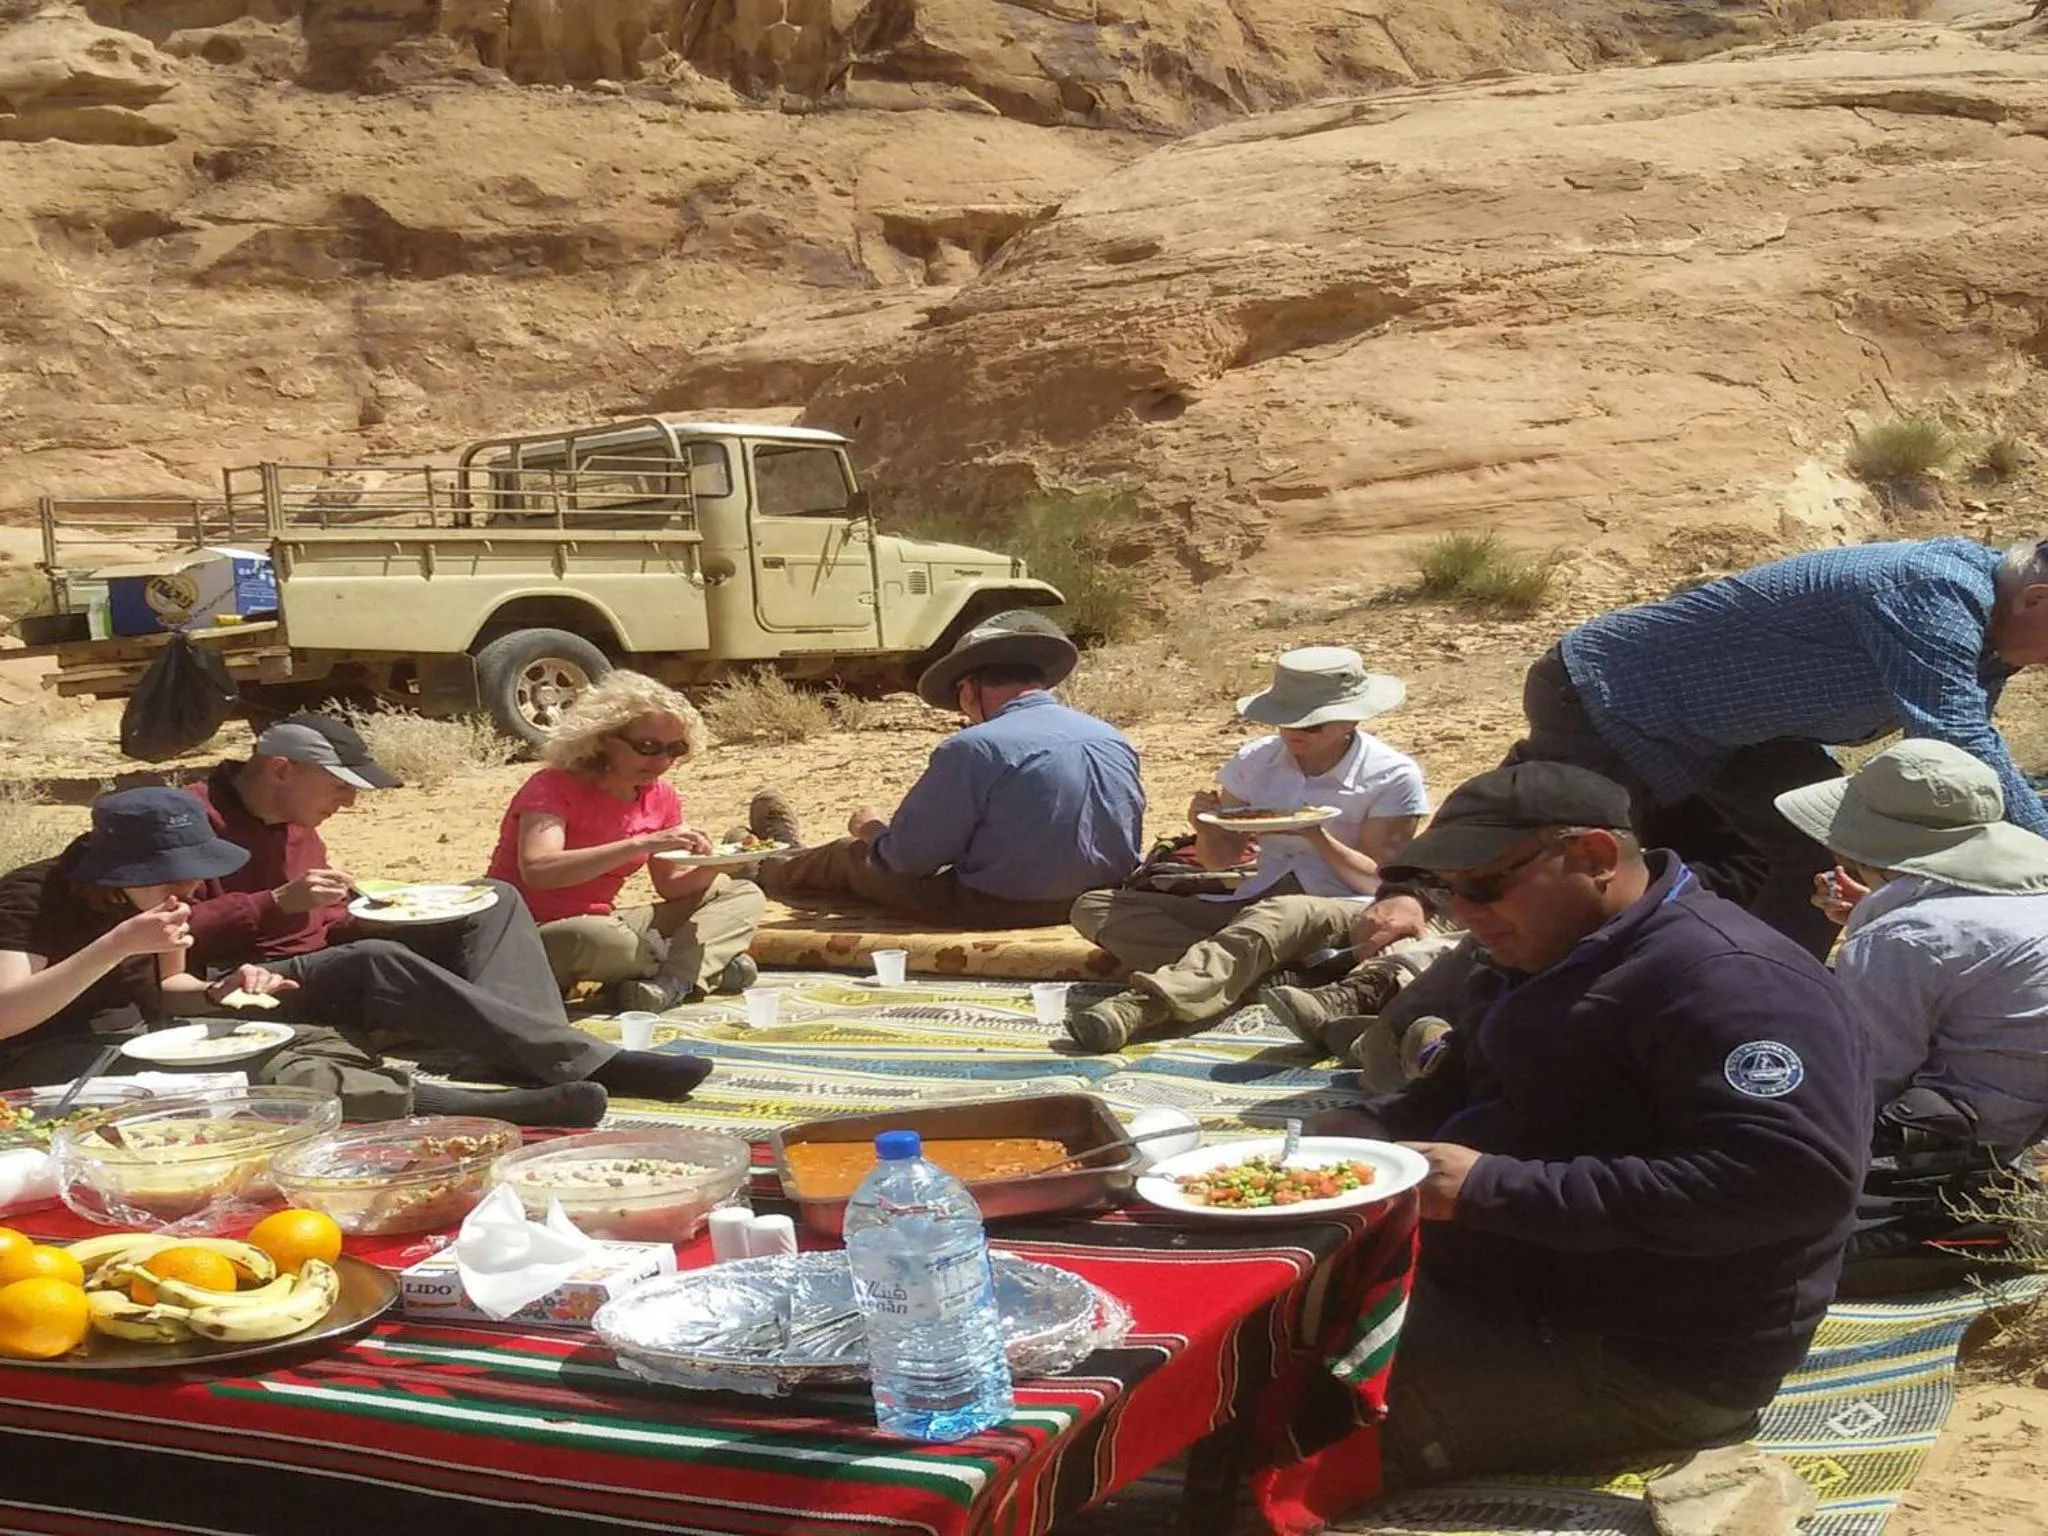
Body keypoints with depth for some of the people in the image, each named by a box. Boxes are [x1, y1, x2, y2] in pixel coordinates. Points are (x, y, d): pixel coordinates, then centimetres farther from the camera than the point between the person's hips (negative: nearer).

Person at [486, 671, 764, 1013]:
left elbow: (671, 885, 7)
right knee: (596, 937, -43)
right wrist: (641, 844, -40)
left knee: (744, 896, -1)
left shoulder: (661, 797, 4)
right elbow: (536, 870, -36)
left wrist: (713, 866, -17)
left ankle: (672, 982, -27)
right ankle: (709, 968, -14)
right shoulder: (554, 788, -18)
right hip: (530, 938, -7)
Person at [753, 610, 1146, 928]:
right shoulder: (1116, 742, 0)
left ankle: (776, 869, 56)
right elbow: (1129, 850, 9)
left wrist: (873, 829, 9)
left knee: (852, 856, 23)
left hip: (994, 911, -7)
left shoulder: (972, 749, -20)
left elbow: (909, 855, -14)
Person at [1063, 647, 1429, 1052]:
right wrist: (1206, 828, -7)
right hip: (1255, 904, 5)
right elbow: (1219, 859, 17)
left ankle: (1144, 1005, -61)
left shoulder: (1393, 777, -2)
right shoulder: (1256, 760, 11)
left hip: (1346, 914, -5)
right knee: (1095, 907, -14)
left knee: (1282, 913, -44)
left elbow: (1378, 882, -4)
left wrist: (1315, 835, -19)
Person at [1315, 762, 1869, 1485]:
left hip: (1641, 1368, -10)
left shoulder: (1730, 981, -19)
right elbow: (1457, 1093, 26)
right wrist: (1364, 1128, 0)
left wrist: (1496, 1189, -29)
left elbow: (1795, 1180, -31)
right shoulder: (1539, 957, 13)